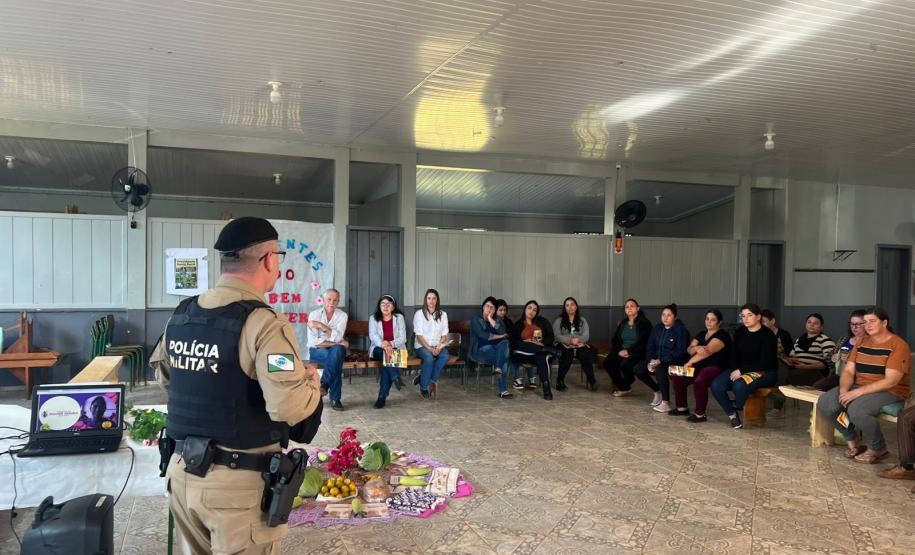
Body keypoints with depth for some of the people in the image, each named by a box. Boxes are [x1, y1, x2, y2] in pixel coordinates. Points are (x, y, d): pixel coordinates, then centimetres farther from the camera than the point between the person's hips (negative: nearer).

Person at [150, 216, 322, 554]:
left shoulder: (181, 316, 4)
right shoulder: (263, 323, -20)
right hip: (239, 484, -7)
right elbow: (291, 408, -27)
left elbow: (163, 376, 20)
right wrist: (311, 380, -8)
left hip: (182, 472, 7)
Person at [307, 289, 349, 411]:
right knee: (333, 358, -34)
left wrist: (321, 325, -23)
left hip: (336, 350, 2)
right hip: (317, 351, -1)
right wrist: (336, 344, -20)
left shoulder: (342, 315, 0)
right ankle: (335, 398, -25)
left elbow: (338, 337, -16)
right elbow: (313, 341, -15)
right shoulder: (314, 314, -5)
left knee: (336, 351, -36)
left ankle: (324, 384, -23)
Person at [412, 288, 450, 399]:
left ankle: (427, 380, -16)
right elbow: (419, 335, -7)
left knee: (446, 356, -31)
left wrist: (439, 347, -14)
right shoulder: (419, 314, -2)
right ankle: (423, 387, -15)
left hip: (437, 346, 3)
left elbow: (444, 335, 5)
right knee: (429, 358, -36)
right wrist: (429, 348, -19)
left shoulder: (443, 314, 9)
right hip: (422, 346, -3)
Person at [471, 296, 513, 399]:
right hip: (481, 350, -4)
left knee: (505, 342, -32)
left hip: (496, 348, 4)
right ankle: (503, 390, -33)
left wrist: (491, 319, -9)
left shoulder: (498, 319, 14)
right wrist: (498, 336, -10)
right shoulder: (476, 320, 4)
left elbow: (503, 332, -8)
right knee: (504, 358, -31)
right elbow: (482, 335, -14)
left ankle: (498, 368, -43)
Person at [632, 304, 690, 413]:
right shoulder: (657, 329, 10)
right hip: (657, 360, 7)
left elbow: (681, 352, -17)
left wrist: (661, 361, -24)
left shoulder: (681, 330, -10)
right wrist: (651, 360, -11)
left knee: (660, 370, -37)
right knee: (638, 368, -12)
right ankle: (658, 391, 9)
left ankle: (666, 403, -24)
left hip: (675, 362, -7)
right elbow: (650, 347, 11)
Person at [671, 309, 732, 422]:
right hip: (700, 366, 8)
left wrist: (690, 362, -24)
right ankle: (682, 408, 7)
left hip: (717, 368, -8)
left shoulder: (722, 335, -8)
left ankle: (700, 414, -21)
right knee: (677, 376, -8)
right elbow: (689, 349, 5)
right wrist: (696, 348, -19)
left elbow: (707, 351, -22)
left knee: (699, 381, -36)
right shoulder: (701, 334, 17)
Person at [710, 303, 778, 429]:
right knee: (716, 385, -19)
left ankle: (738, 407, -2)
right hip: (741, 370, 6)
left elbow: (766, 363, -18)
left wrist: (742, 371, -21)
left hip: (765, 372, -6)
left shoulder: (767, 335, -13)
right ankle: (732, 415, -4)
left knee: (739, 385, -35)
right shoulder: (739, 332, 6)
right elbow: (734, 355, 9)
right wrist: (735, 370, -11)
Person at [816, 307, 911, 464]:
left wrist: (858, 392, -26)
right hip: (858, 387, 7)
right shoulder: (861, 342, 12)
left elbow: (891, 381, -20)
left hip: (889, 392, -7)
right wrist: (844, 390, -15)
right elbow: (848, 371, 6)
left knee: (856, 409, -36)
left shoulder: (898, 345, -10)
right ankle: (853, 441, 5)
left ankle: (878, 449, -7)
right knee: (824, 404, -17)